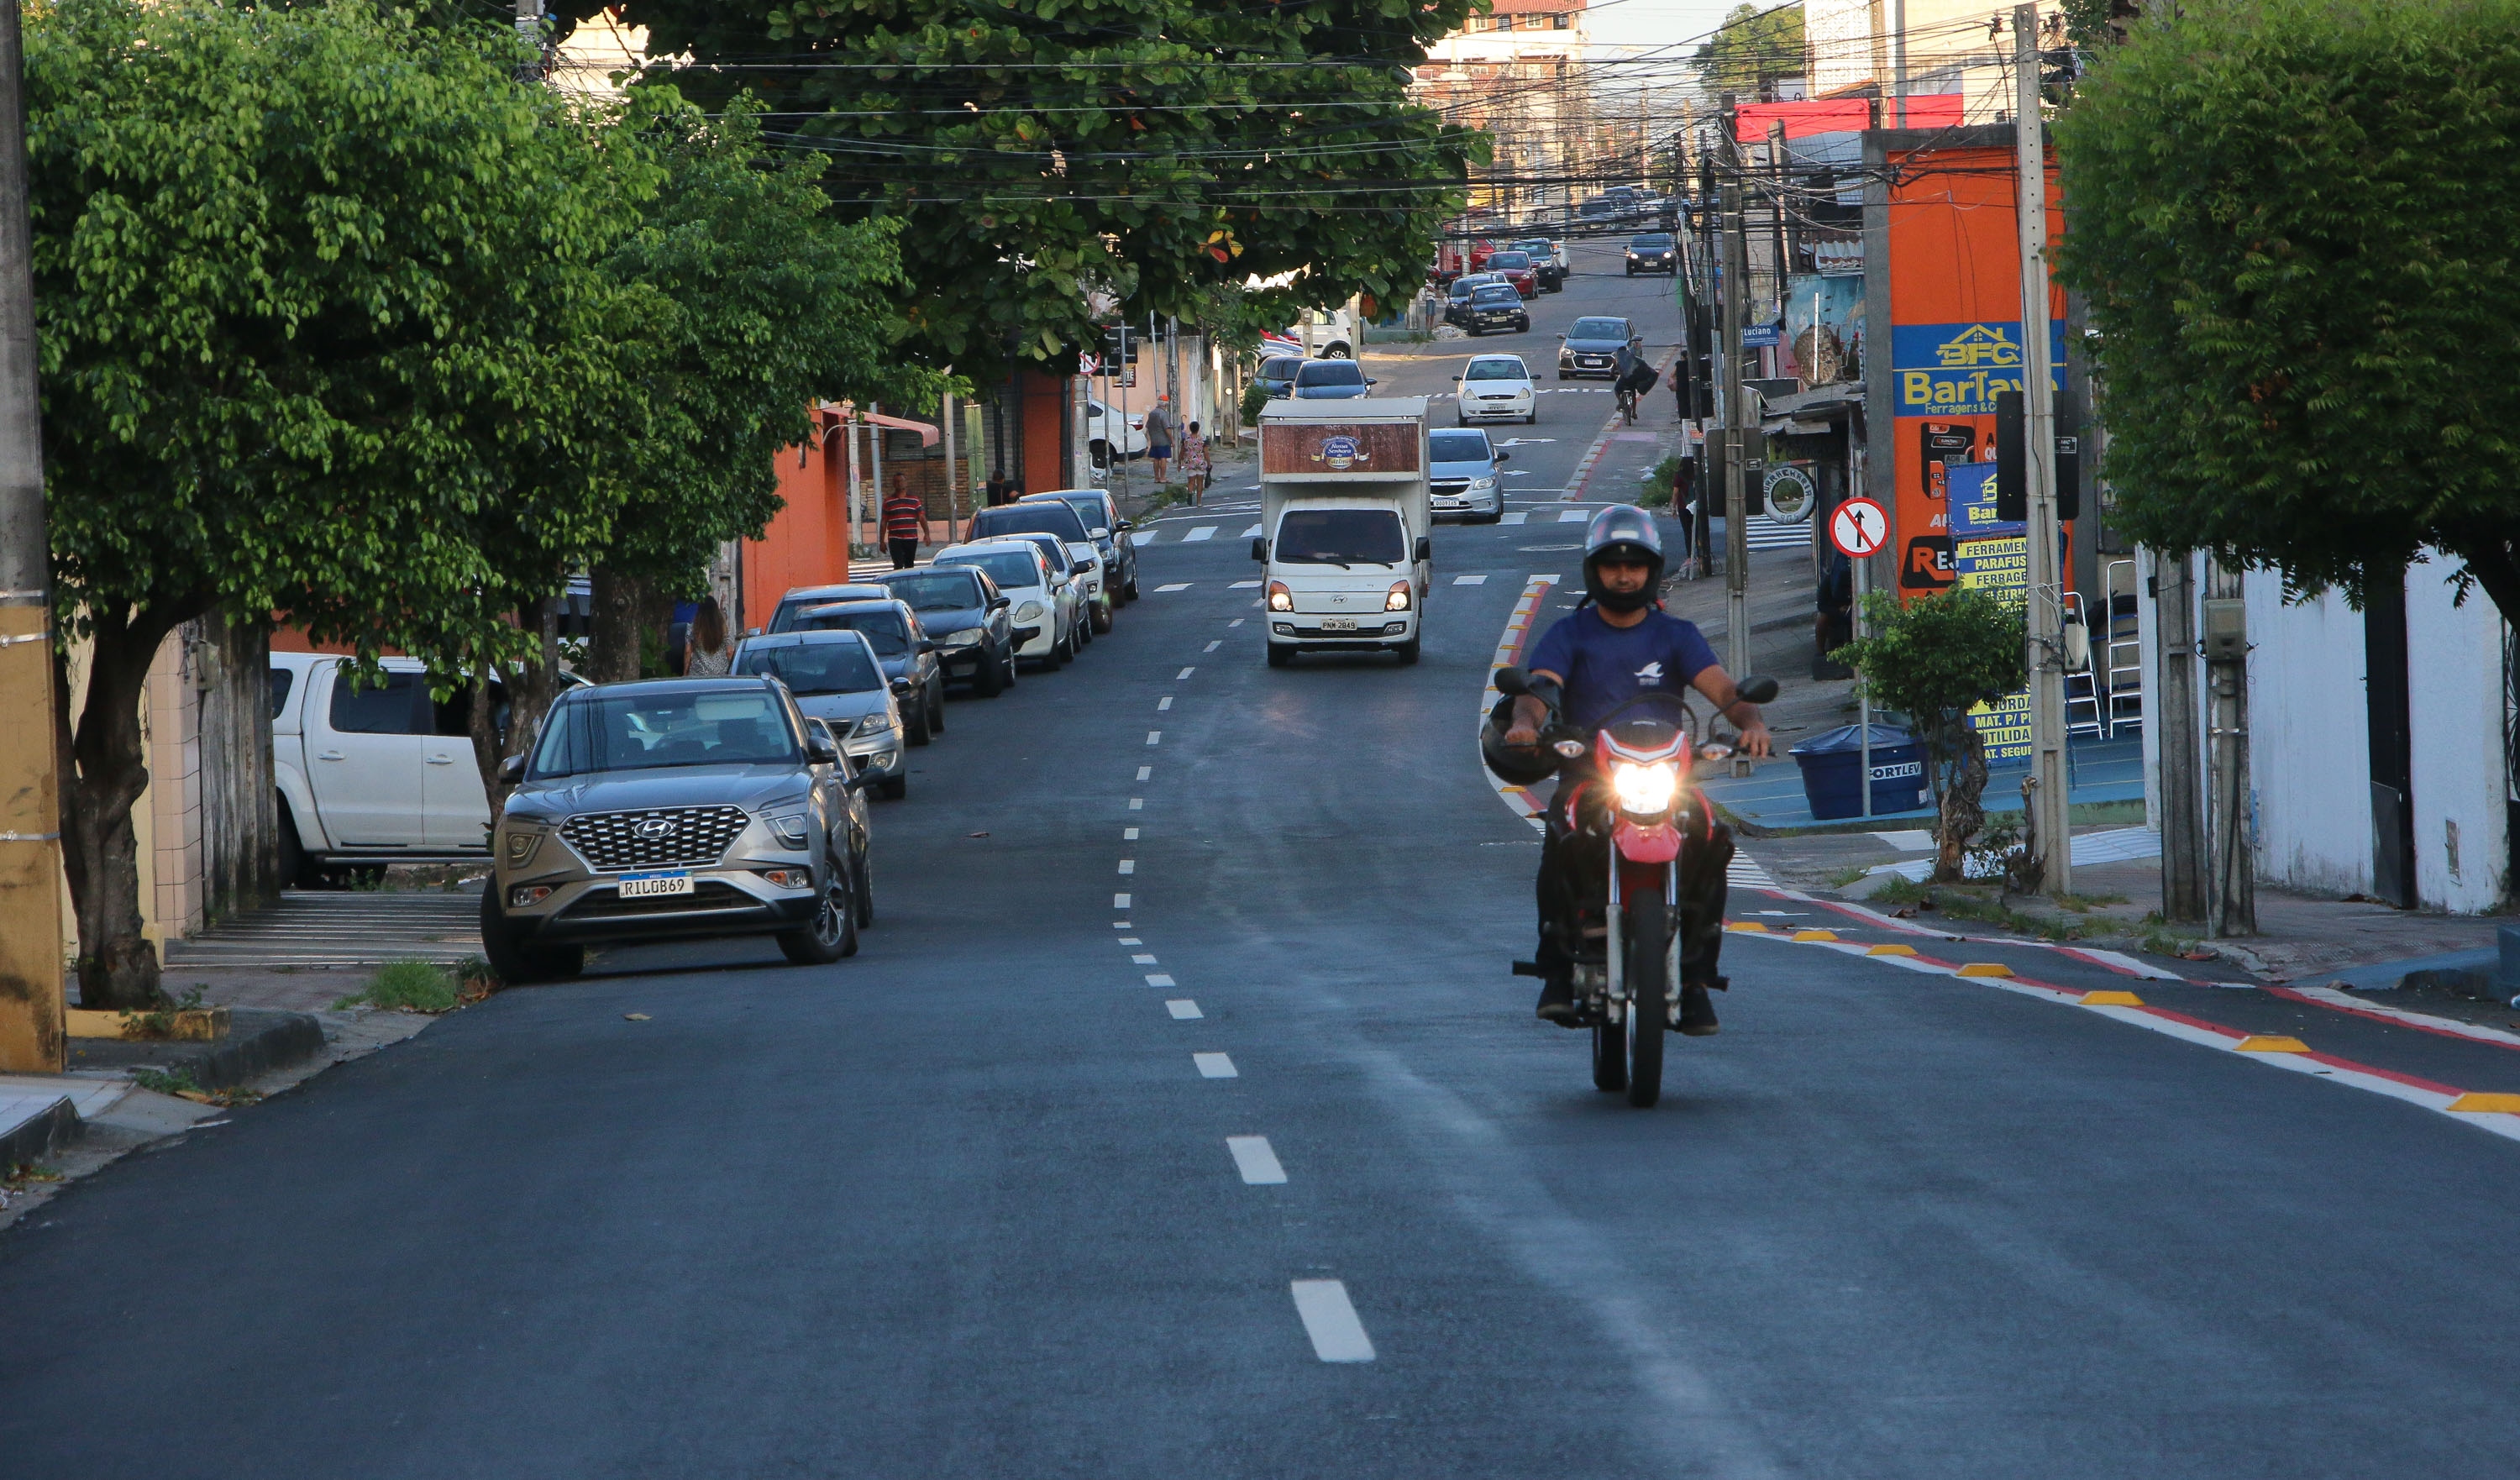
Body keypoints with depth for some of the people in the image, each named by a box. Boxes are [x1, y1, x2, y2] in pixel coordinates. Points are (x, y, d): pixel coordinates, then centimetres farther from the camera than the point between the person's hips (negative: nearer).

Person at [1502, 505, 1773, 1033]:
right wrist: (1524, 722, -32)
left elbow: (1721, 688, -2)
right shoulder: (1569, 634, 11)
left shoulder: (1676, 635, 14)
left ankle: (1694, 979, -18)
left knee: (1710, 839, -29)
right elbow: (1539, 687, -7)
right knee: (1564, 835, -34)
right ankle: (1558, 971, -18)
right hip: (1586, 775, -1)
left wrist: (1752, 721, -26)